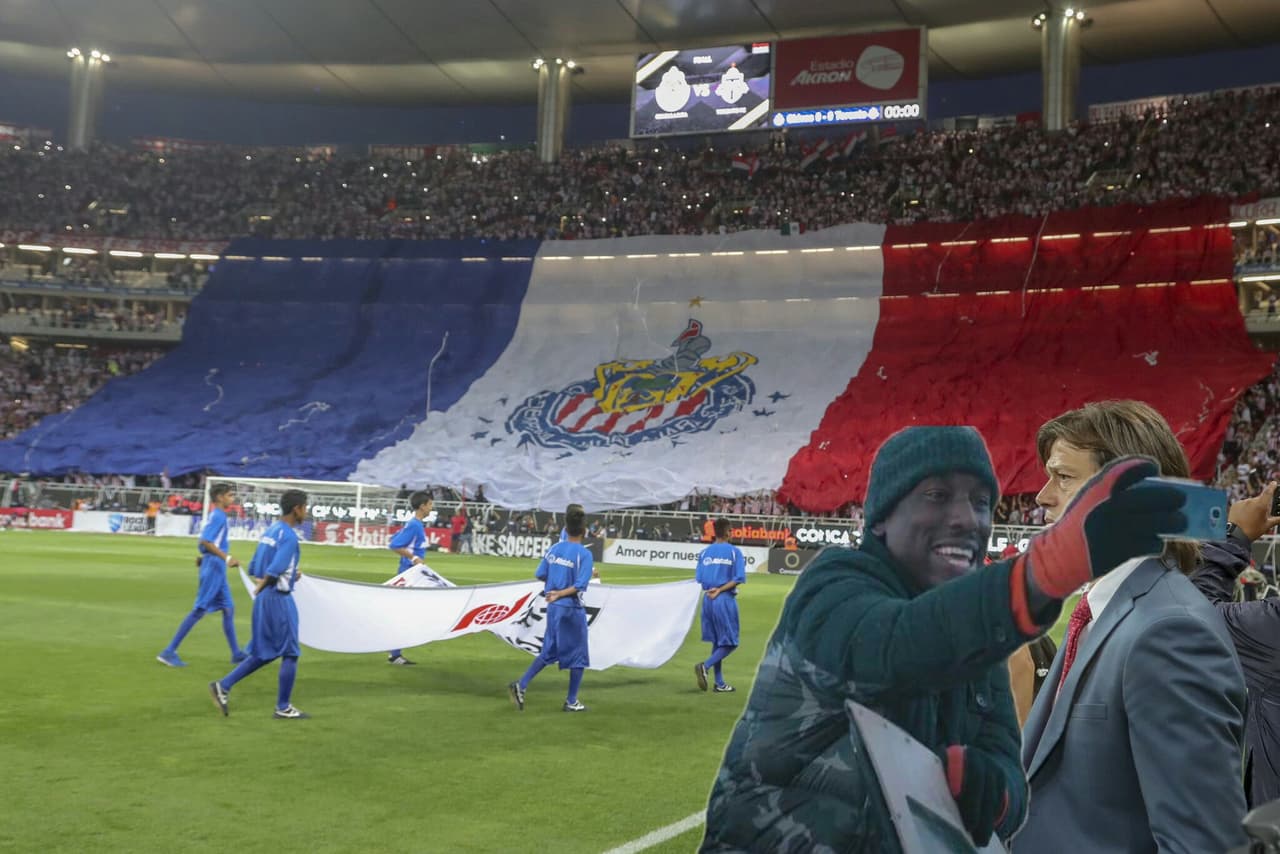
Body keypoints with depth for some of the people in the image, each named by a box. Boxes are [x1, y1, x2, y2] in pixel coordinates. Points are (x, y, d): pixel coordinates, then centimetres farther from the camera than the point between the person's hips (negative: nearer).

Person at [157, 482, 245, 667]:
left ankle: (237, 654, 17)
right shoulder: (218, 516, -14)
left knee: (228, 608, 12)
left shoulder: (216, 515, 14)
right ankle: (169, 652, -2)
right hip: (214, 568, -10)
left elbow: (206, 541, 20)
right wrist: (227, 558, -26)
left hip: (216, 569, 10)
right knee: (199, 610, -6)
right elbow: (205, 541, -24)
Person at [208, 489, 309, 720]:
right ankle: (283, 707, 11)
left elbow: (253, 568, 16)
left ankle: (223, 686, 11)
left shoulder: (269, 531, 11)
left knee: (264, 654, 17)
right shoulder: (289, 536, -16)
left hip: (264, 598, 9)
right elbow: (273, 571, -25)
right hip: (279, 599, -9)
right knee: (290, 654, 4)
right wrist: (260, 588, -7)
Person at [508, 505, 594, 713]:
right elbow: (580, 586, -22)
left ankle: (520, 686, 8)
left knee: (548, 652, 18)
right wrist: (560, 594, -17)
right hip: (572, 610, -6)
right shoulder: (584, 554, -13)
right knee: (578, 656, 9)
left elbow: (539, 575, 7)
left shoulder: (554, 549, 2)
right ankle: (571, 702, 16)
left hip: (553, 608, 6)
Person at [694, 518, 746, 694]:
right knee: (730, 642, 2)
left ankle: (719, 683, 13)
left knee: (717, 641, 13)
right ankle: (705, 666, -18)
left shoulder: (705, 552, 7)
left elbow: (698, 579, 3)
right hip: (725, 600, -5)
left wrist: (711, 589, 6)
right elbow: (738, 578, -11)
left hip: (708, 599, 5)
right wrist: (720, 590, -10)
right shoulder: (734, 551, -3)